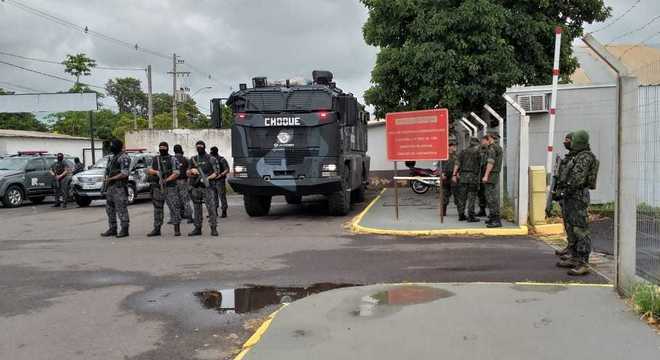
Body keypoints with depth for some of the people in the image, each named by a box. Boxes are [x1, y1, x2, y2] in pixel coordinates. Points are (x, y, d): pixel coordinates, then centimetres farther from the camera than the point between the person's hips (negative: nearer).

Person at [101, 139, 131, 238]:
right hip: (110, 187, 9)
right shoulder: (112, 157, 17)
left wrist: (111, 178, -14)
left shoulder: (124, 158, -11)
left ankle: (124, 230, -2)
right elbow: (108, 171, 23)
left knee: (121, 209, -6)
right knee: (110, 208, 12)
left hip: (119, 188, -9)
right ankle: (112, 229, 19)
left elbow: (124, 174, -18)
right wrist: (106, 179, 6)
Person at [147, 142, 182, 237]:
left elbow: (176, 173, -8)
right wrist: (156, 172, -12)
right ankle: (157, 229, 18)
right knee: (157, 209, 10)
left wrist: (166, 180, -19)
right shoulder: (155, 159, 15)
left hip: (170, 187, -5)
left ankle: (177, 229, -8)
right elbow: (149, 170, 9)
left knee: (174, 207, -10)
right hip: (157, 188, 5)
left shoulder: (172, 159, 0)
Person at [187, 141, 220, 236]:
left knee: (211, 207, -9)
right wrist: (191, 171, -8)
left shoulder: (211, 159, 1)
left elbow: (215, 173, -3)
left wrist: (207, 178, -18)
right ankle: (197, 229, 14)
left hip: (207, 187, -4)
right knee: (197, 209, 8)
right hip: (195, 187, 4)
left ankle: (213, 228, -6)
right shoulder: (193, 159, 13)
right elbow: (188, 174, 15)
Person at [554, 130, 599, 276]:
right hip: (570, 197, 11)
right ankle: (574, 259, 23)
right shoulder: (577, 156, 18)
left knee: (580, 230, -12)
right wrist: (560, 190, 20)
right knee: (571, 229, 15)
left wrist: (562, 192, -20)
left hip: (578, 197, -11)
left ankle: (583, 264, -13)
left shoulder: (585, 157, -13)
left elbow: (577, 179, -22)